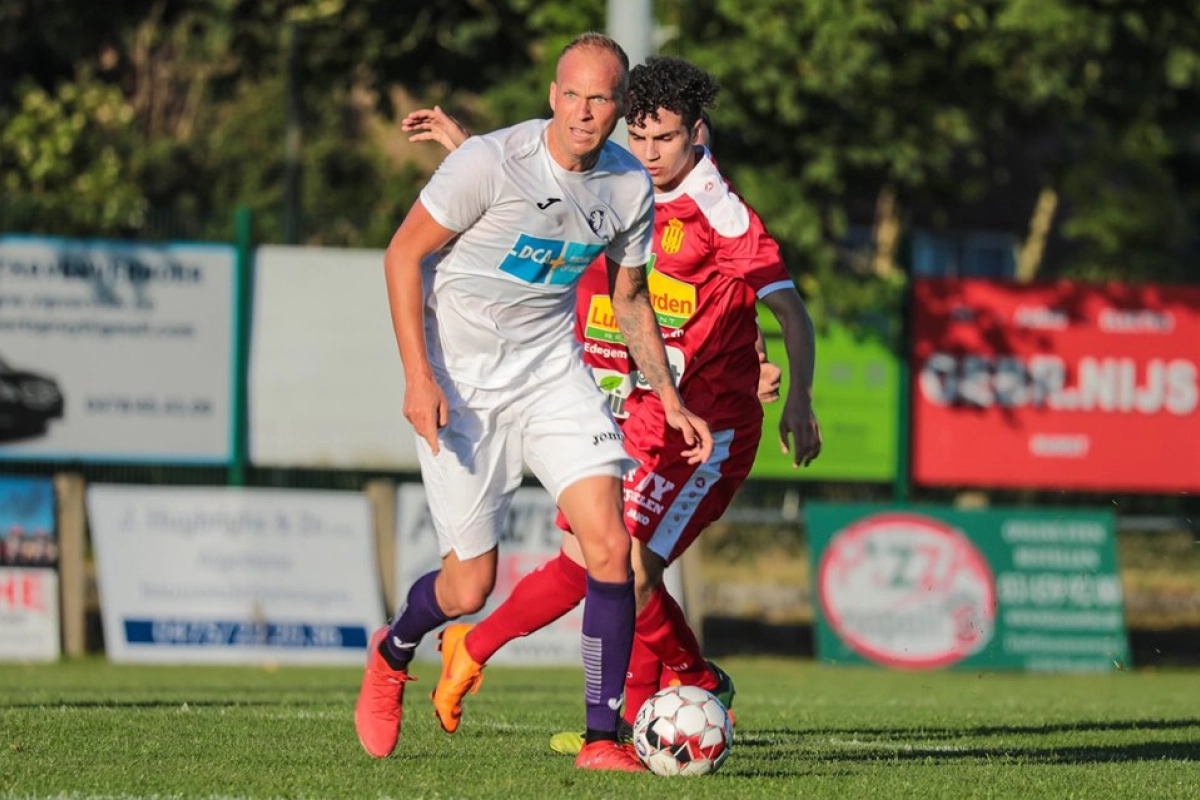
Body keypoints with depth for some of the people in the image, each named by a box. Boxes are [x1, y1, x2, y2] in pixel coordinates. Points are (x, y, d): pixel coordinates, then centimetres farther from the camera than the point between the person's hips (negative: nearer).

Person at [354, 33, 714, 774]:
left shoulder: (631, 187, -3)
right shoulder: (490, 162, -19)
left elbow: (630, 298, 14)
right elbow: (403, 255, -11)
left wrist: (671, 400, 8)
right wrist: (418, 376, -18)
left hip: (552, 366, 4)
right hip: (461, 381, -4)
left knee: (609, 541, -16)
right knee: (470, 587, 0)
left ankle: (604, 736, -10)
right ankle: (392, 653, 36)